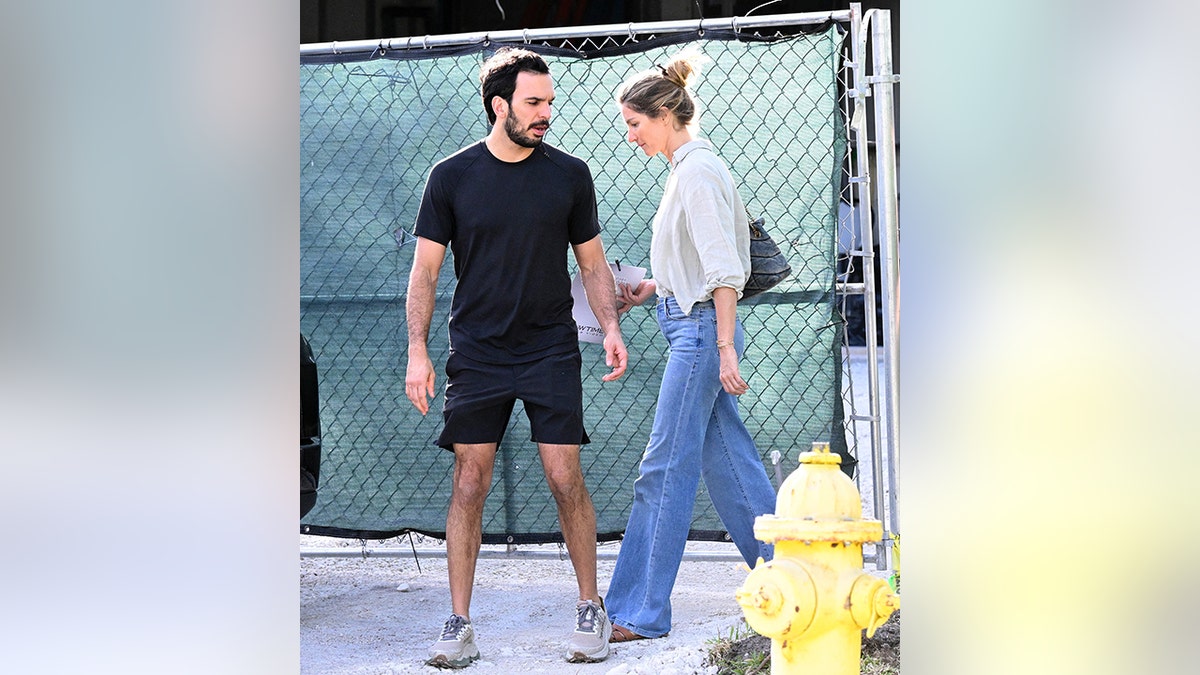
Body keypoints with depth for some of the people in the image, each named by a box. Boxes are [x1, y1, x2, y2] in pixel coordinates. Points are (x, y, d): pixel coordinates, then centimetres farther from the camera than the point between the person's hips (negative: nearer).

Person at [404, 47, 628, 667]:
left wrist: (611, 327, -2)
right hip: (476, 354, 0)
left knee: (566, 480, -4)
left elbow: (592, 264, 12)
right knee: (469, 484, -1)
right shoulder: (452, 176, 1)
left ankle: (590, 610, 11)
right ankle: (458, 624, 6)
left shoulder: (570, 175, 4)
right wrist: (417, 350, -6)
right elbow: (425, 271, 3)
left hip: (551, 350, 0)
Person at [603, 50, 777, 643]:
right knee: (728, 461, 13)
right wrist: (650, 290, 15)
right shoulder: (688, 167, 14)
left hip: (701, 330, -10)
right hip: (698, 328, 10)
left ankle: (641, 612, 1)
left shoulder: (697, 172, -15)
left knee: (665, 470, -5)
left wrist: (726, 348, -23)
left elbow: (724, 268, -20)